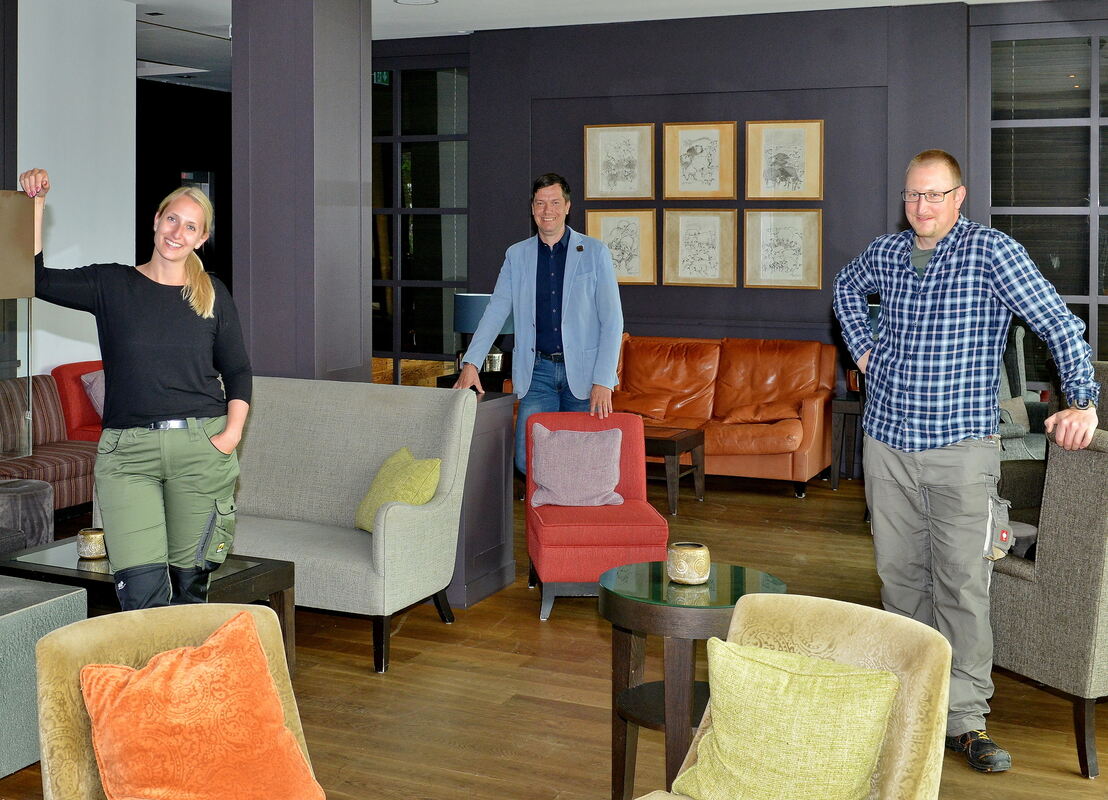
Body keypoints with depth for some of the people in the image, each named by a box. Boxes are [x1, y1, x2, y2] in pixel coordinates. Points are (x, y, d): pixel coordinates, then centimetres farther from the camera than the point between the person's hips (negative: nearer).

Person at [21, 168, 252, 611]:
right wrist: (36, 205, -6)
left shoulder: (214, 295, 9)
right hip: (127, 449, -1)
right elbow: (36, 278, 0)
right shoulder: (112, 284, 7)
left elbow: (238, 372, 13)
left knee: (191, 582, 5)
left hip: (201, 446, 1)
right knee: (143, 588, -13)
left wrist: (232, 432, -1)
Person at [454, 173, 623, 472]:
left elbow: (612, 320, -3)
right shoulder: (517, 254, 10)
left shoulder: (595, 252, 1)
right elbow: (495, 312, 7)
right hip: (538, 371, 2)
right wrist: (471, 363, -7)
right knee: (526, 461, -7)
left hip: (583, 370, -2)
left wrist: (603, 382, -12)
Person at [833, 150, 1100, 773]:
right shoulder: (887, 253, 7)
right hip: (887, 444, 5)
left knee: (962, 586, -4)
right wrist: (862, 345, 17)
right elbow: (848, 287, 30)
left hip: (960, 448, -5)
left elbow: (1059, 324, -10)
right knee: (900, 576, 12)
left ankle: (966, 719, 4)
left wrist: (1083, 401, -16)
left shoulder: (991, 252, -9)